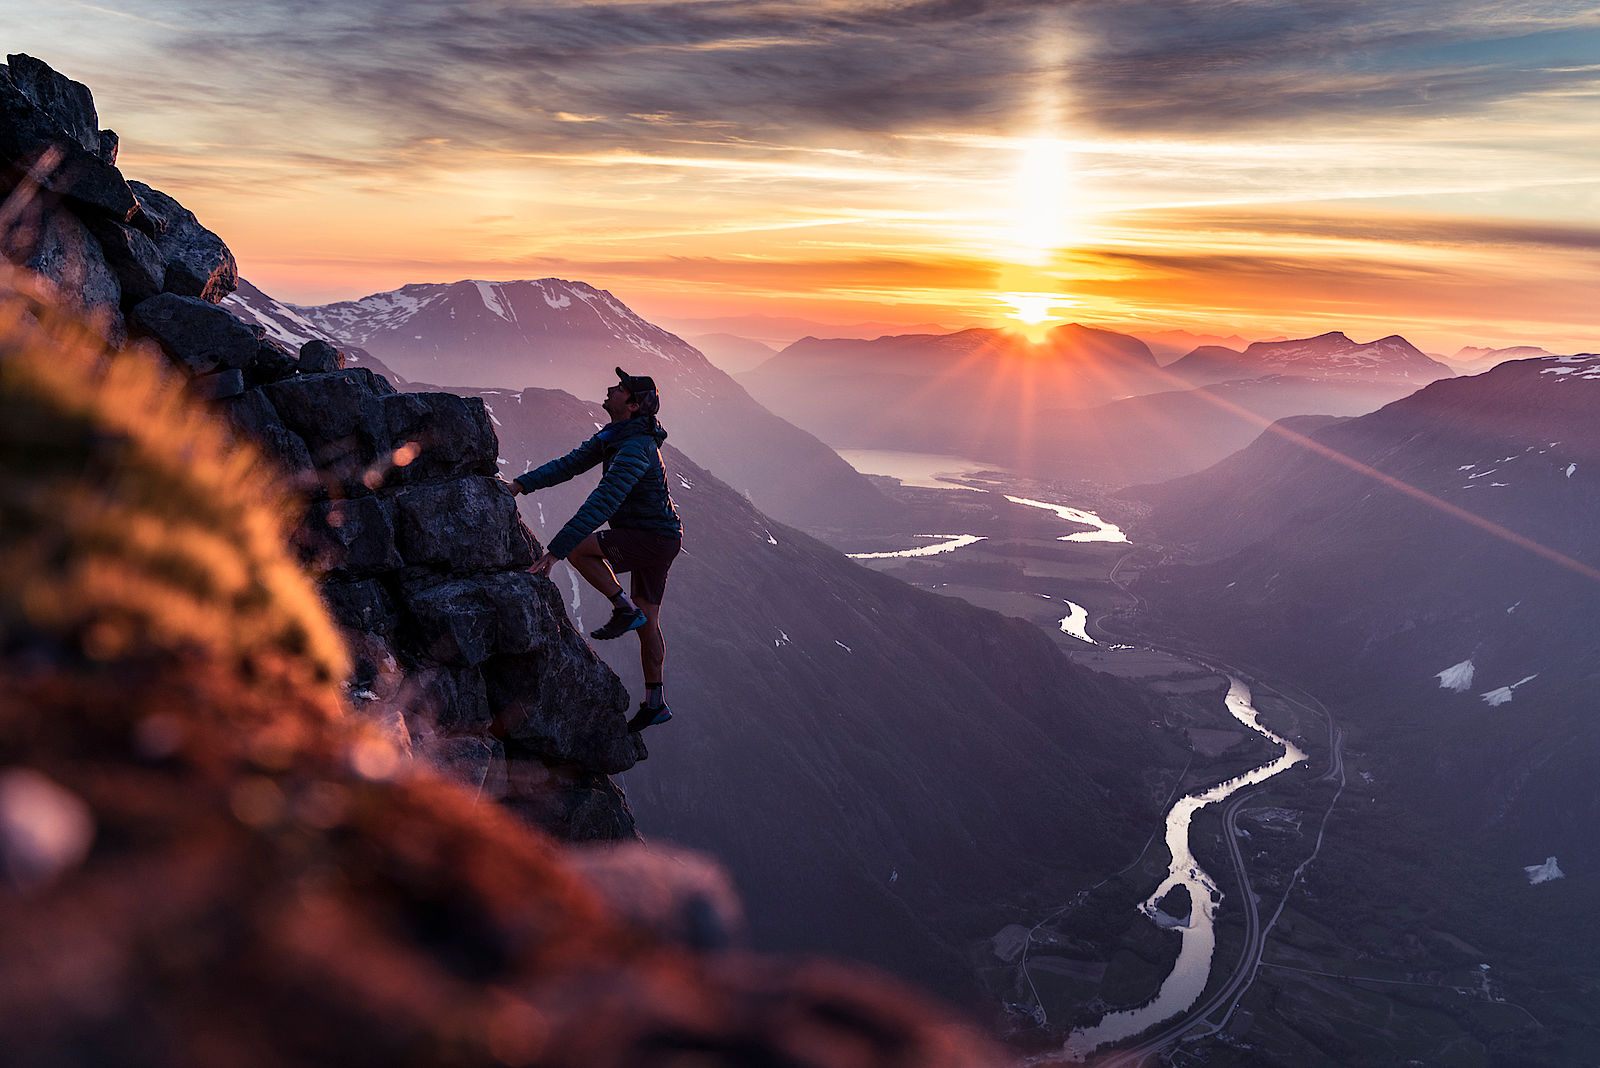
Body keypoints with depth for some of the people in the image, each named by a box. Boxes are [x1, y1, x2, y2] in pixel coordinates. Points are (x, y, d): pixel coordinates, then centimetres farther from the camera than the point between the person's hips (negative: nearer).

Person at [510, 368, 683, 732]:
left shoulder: (635, 448, -26)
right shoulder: (611, 435, 6)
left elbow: (601, 504, -34)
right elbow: (571, 463, 9)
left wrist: (556, 549, -36)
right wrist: (521, 484, -3)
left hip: (655, 538, -10)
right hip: (652, 538, 10)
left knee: (578, 549, -21)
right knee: (647, 623, 13)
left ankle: (624, 609, -5)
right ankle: (655, 704, 21)